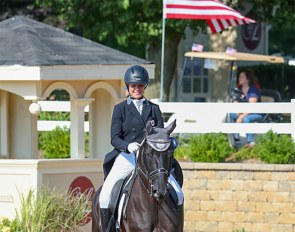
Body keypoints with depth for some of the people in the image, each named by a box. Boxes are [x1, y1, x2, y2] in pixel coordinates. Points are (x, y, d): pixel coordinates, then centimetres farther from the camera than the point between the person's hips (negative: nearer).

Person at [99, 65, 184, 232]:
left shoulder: (154, 109, 14)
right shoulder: (120, 109, 7)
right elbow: (115, 138, -2)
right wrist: (128, 146, -24)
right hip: (126, 157, -2)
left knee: (178, 195, -12)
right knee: (105, 195, -21)